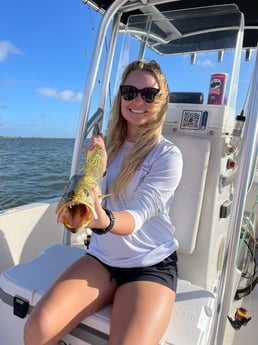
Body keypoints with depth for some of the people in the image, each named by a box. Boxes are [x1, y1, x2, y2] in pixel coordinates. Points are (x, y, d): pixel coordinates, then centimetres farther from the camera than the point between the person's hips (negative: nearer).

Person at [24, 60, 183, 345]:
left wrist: (104, 221, -44)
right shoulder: (107, 144, 2)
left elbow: (138, 214, -22)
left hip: (151, 265, -3)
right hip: (102, 257, 4)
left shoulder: (168, 156, -12)